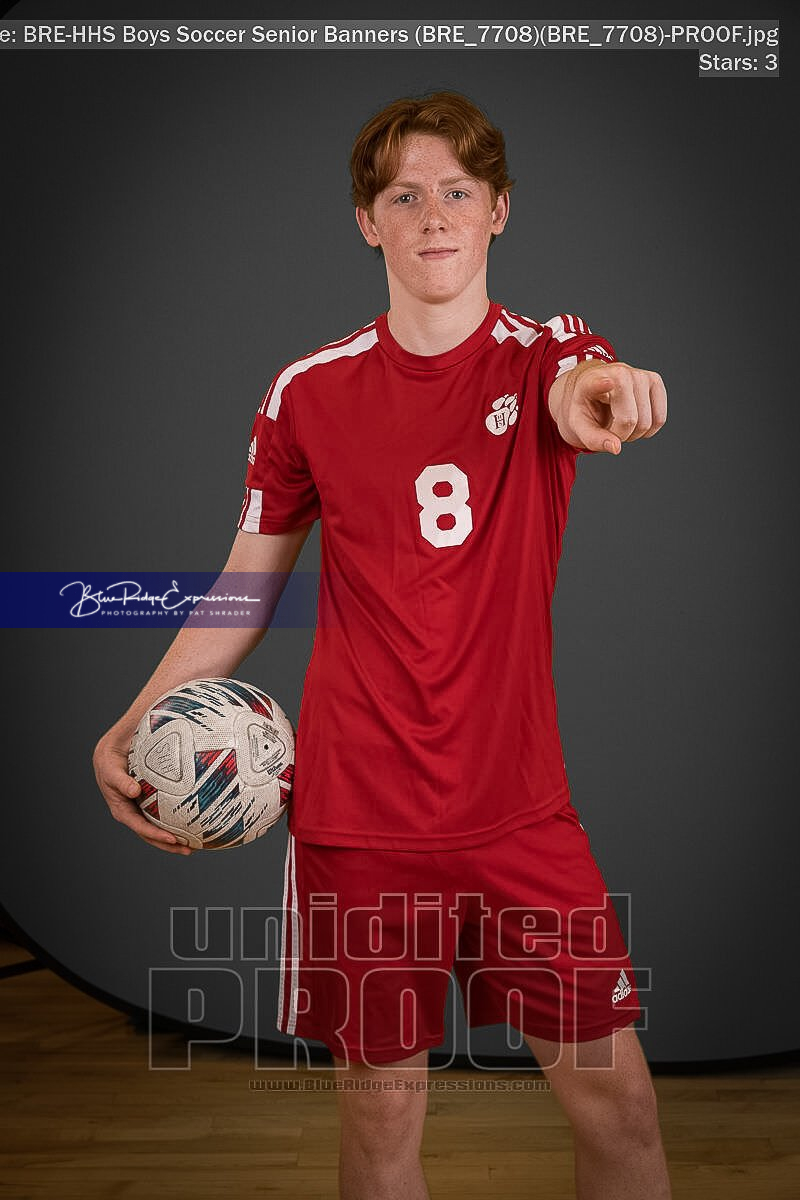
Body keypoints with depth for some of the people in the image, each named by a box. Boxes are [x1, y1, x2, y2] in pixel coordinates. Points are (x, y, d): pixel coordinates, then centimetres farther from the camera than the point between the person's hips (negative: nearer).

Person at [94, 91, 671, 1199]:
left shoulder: (550, 356, -1)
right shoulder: (309, 391, 0)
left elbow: (607, 386, -26)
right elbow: (247, 585, 7)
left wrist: (598, 394, -50)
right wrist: (132, 725, -2)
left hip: (520, 806, 0)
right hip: (355, 815, 0)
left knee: (616, 1098, 6)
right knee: (382, 1107, 11)